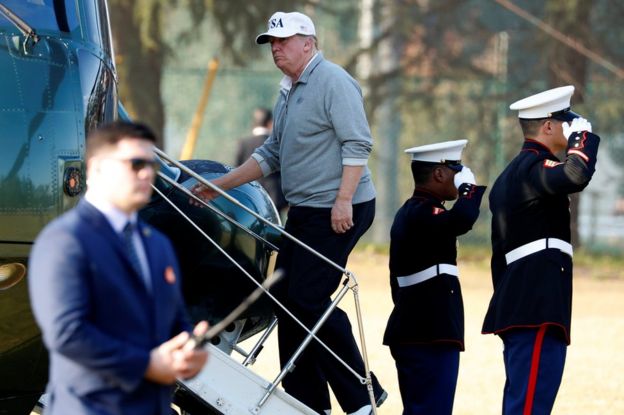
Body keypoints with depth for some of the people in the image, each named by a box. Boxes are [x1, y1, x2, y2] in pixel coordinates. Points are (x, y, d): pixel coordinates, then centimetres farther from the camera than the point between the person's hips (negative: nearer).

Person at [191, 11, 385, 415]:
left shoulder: (332, 82, -12)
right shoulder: (288, 93, 18)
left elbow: (357, 143, -18)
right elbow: (272, 154, 25)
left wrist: (343, 199, -24)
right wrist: (220, 186, 20)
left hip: (338, 211, -10)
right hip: (305, 212, 10)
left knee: (308, 298, -14)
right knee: (287, 296, 8)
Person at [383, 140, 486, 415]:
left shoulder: (408, 213, 18)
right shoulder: (424, 213, -14)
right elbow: (462, 220, -35)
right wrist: (468, 186, -15)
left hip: (411, 331, 11)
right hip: (432, 334, -11)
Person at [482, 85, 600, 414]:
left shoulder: (509, 176, 22)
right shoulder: (534, 167, -9)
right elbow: (576, 175, -32)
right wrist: (583, 136, -13)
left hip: (518, 306, 11)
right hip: (540, 306, -11)